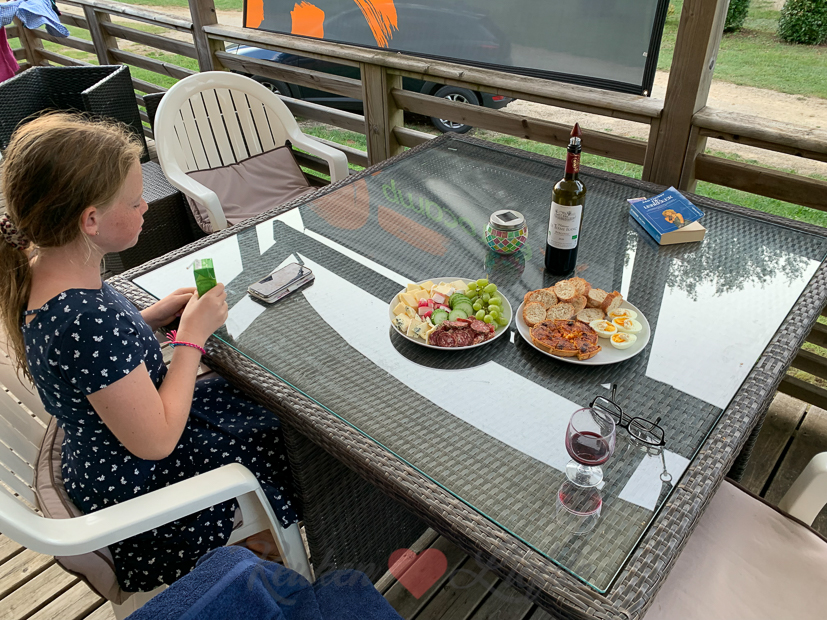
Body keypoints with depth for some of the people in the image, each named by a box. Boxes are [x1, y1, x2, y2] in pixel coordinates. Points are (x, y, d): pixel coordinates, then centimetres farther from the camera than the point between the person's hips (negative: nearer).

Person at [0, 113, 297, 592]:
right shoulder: (87, 320, -38)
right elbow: (156, 441, -29)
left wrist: (154, 316, -4)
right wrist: (193, 334, -22)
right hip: (137, 484, -8)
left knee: (248, 393, 18)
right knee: (283, 431, 6)